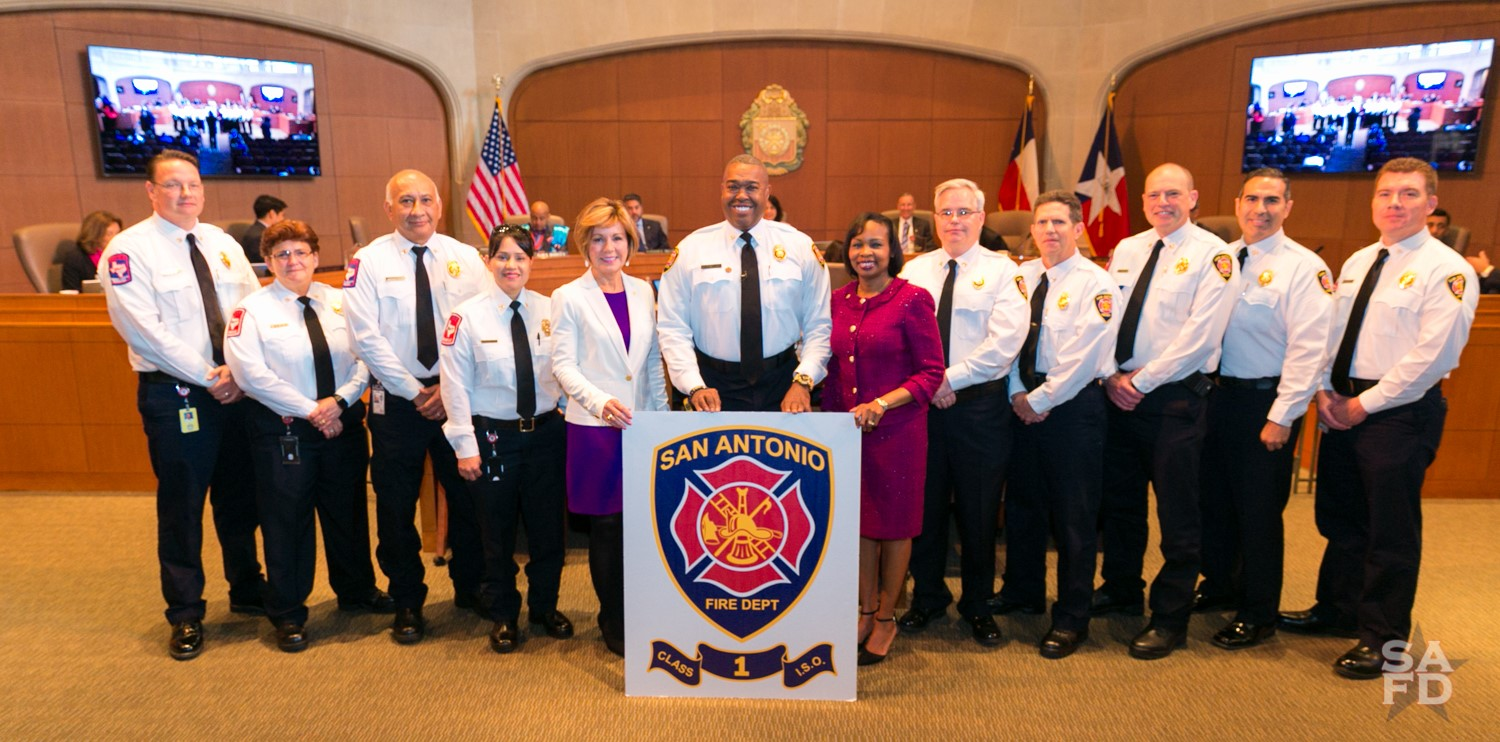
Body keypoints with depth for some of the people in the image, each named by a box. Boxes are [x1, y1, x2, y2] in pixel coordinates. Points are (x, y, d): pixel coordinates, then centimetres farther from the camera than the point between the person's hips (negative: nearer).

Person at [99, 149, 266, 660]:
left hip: (238, 389, 5)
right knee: (181, 506, 4)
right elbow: (142, 328, -14)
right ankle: (185, 615, 19)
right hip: (175, 395, -5)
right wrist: (207, 378, -15)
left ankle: (247, 590, 32)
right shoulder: (130, 249, -6)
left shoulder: (223, 243, 10)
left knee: (240, 498, 14)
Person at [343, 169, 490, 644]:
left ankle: (470, 587, 30)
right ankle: (407, 603, 23)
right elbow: (366, 338, -8)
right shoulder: (369, 261, -2)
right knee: (396, 505, 6)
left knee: (468, 494, 10)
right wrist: (415, 392, -10)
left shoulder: (465, 258, 3)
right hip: (397, 399, -1)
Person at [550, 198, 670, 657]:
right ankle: (614, 623, 20)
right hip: (595, 428, -3)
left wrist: (662, 413, 11)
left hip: (643, 425, 3)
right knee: (607, 527, 3)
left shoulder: (643, 292, 10)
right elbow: (563, 364, -7)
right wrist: (601, 402, -22)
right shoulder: (569, 298, -1)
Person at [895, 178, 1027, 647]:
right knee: (924, 504, 10)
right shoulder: (914, 270, 10)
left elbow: (1005, 341, -12)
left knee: (978, 510, 7)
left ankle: (978, 606, 24)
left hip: (980, 404, -2)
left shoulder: (1002, 271, 0)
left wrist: (951, 379, -15)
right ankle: (927, 597, 27)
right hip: (920, 402, 3)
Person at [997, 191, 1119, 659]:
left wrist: (1040, 399, -14)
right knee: (1021, 503, 16)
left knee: (1074, 515, 2)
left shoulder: (1095, 283, -9)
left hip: (1073, 406, -6)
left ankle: (1071, 618, 14)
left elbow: (1083, 356, -15)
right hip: (1023, 403, 6)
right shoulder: (1021, 277, 9)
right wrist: (1018, 395, -7)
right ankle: (1023, 591, 35)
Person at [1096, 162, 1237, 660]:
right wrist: (1111, 375, -3)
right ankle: (1121, 590, 34)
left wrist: (1141, 381, -14)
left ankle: (1170, 619, 15)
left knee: (1177, 513, 2)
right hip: (1120, 392, 6)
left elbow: (1200, 334, -14)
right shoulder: (1126, 250, 12)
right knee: (1119, 501, 16)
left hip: (1176, 397, -6)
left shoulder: (1212, 254, -7)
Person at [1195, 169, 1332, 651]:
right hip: (1217, 393, 5)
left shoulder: (1303, 267, -10)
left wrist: (1282, 416, -16)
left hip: (1265, 399, -5)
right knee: (1214, 499, 16)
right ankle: (1219, 585, 36)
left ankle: (1258, 614, 21)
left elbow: (1307, 350, -14)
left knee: (1259, 510, 4)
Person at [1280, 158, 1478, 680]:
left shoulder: (1446, 271, -10)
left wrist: (1365, 404, -14)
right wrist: (1326, 392, 0)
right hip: (1341, 409, 7)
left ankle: (1382, 637, 17)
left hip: (1400, 413, -7)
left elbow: (1431, 356, -17)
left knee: (1390, 531, 3)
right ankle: (1337, 612, 33)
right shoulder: (1356, 263, 13)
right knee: (1338, 519, 16)